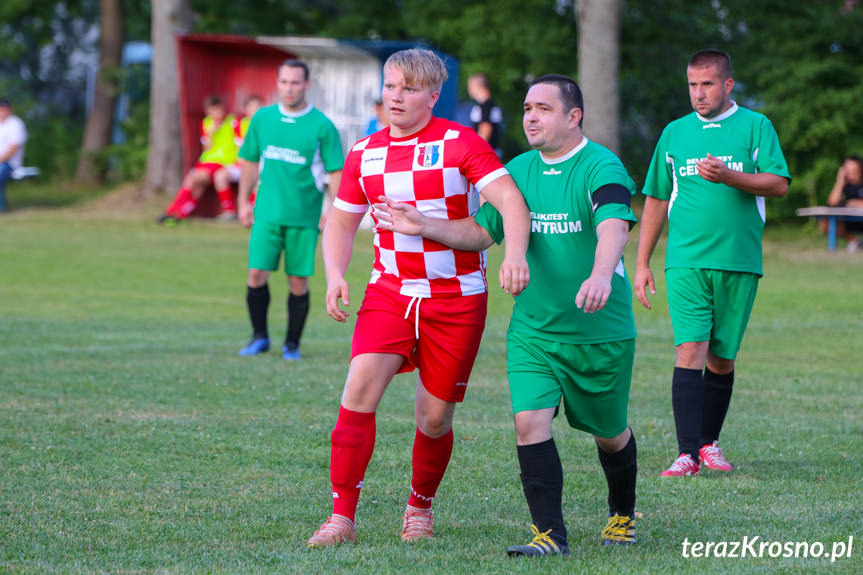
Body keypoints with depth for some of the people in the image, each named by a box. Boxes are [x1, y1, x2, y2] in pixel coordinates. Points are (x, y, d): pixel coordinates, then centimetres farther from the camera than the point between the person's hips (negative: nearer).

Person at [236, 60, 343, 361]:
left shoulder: (322, 126, -4)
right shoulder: (262, 118, 6)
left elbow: (336, 171, -2)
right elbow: (250, 161, 16)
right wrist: (244, 201, 13)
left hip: (304, 216, -2)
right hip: (267, 210, 2)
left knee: (298, 280, 1)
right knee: (257, 274, -6)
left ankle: (292, 343, 14)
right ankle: (260, 336, 11)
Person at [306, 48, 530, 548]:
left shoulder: (460, 143, -8)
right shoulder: (365, 153, 7)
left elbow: (510, 200, -18)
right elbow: (341, 222, 16)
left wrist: (515, 256, -36)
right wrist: (335, 275, -3)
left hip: (456, 298, -3)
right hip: (389, 292, 3)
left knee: (435, 416, 2)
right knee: (360, 388, -17)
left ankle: (421, 508, 29)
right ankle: (342, 517, -13)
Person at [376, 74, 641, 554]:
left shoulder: (602, 168, -14)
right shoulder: (519, 171, 6)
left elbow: (614, 226, -32)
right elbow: (482, 231, 13)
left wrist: (601, 275, -52)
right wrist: (423, 226, -1)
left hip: (601, 333, -4)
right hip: (532, 330, 4)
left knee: (610, 434, 12)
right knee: (530, 421, -14)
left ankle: (623, 515, 39)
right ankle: (551, 534, -10)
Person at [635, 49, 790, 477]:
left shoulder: (755, 127, 4)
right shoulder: (675, 133, 11)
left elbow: (778, 184, -6)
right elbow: (656, 200, 16)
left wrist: (729, 176, -22)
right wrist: (641, 263, 13)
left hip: (739, 263, 0)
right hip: (686, 261, 0)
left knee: (721, 359, 6)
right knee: (690, 350, -13)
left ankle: (710, 443, 24)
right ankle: (687, 454, -16)